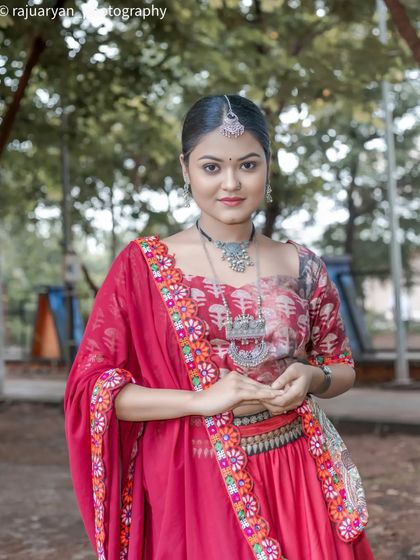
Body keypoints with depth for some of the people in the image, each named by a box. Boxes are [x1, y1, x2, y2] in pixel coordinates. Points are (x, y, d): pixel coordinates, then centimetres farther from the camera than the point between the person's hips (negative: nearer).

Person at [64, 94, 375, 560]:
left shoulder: (302, 266, 1)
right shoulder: (143, 264, -6)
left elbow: (342, 369, 12)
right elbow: (90, 386, -9)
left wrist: (311, 377, -11)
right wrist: (200, 400, -20)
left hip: (295, 479, 3)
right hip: (191, 483, -2)